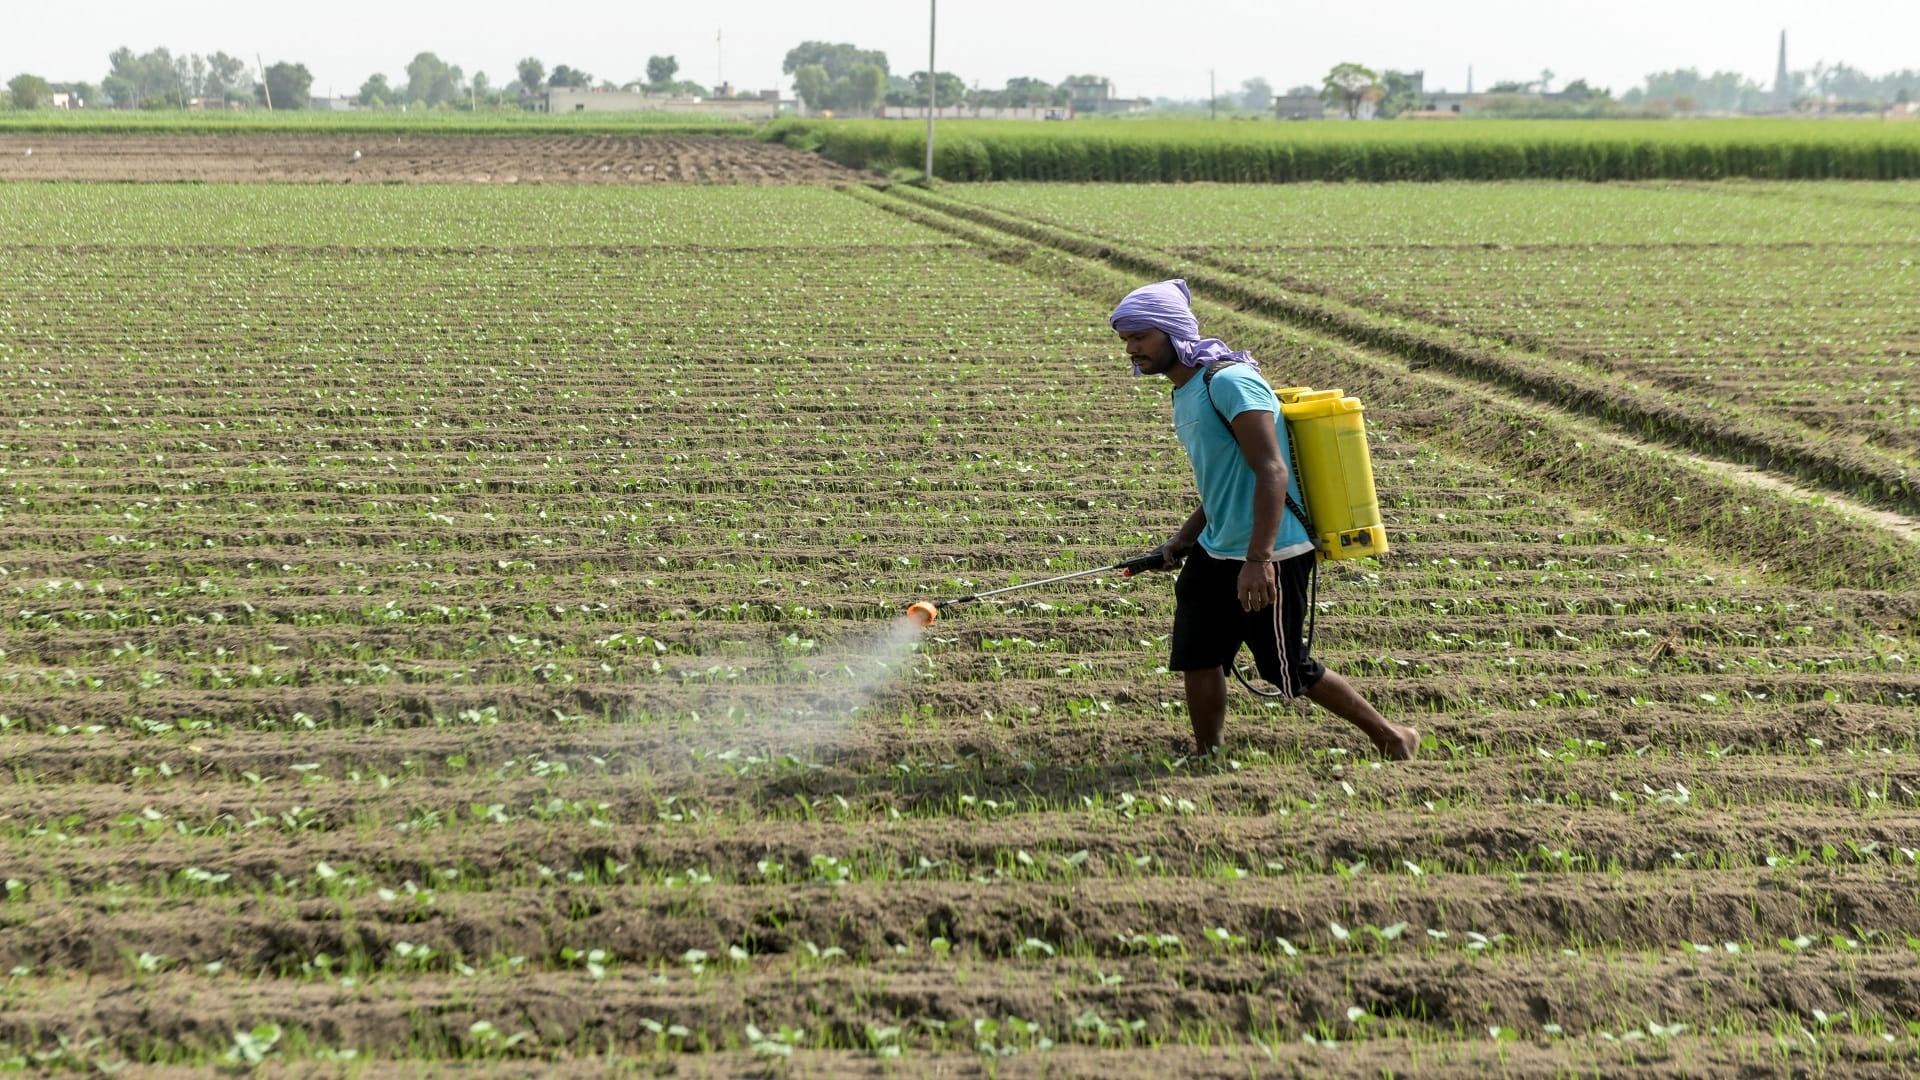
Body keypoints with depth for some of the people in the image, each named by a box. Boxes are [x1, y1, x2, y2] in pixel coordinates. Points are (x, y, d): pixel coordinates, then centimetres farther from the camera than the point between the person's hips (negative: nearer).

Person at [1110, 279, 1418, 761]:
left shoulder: (1229, 381, -20)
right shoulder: (1184, 392, 12)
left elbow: (1272, 473, -27)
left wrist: (1258, 559, -34)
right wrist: (1184, 538, 22)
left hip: (1268, 559, -9)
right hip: (1216, 552, 9)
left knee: (1288, 668, 1)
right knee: (1196, 655, 5)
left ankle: (1392, 738, 18)